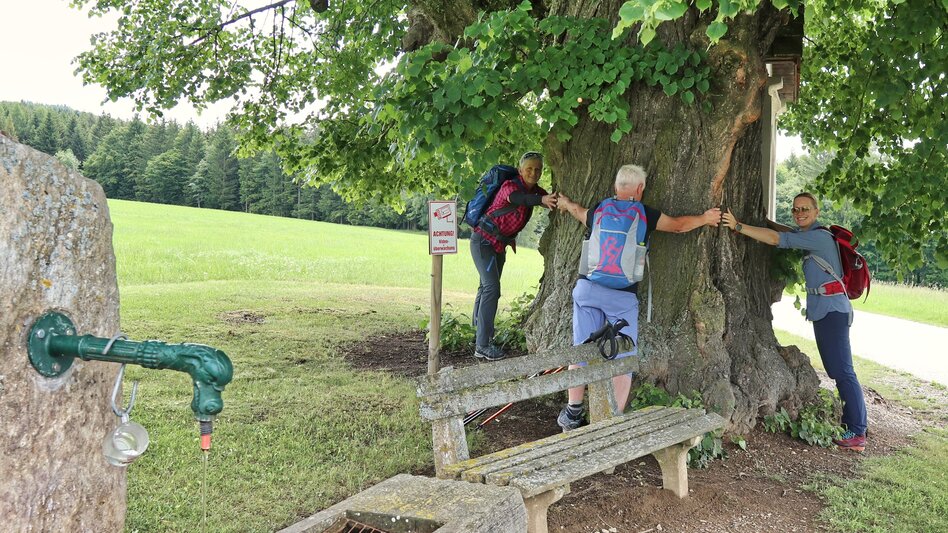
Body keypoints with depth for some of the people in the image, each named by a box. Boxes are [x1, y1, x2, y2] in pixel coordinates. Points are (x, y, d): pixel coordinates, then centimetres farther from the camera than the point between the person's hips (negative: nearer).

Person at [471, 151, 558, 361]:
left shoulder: (534, 191, 4)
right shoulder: (510, 185, -22)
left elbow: (551, 201, -8)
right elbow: (515, 198, -44)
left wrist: (560, 202, -30)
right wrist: (542, 199, -61)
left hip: (499, 245, 9)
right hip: (483, 240, -9)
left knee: (487, 286, 19)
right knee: (492, 288, -18)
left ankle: (478, 330, 35)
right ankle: (483, 345, -20)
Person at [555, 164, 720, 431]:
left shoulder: (596, 210, 11)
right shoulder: (645, 214, 4)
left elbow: (576, 210, 35)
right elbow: (679, 225, 19)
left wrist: (564, 202, 58)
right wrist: (705, 218, 38)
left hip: (587, 288, 3)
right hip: (623, 295, -2)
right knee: (622, 359, 5)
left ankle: (572, 413, 14)